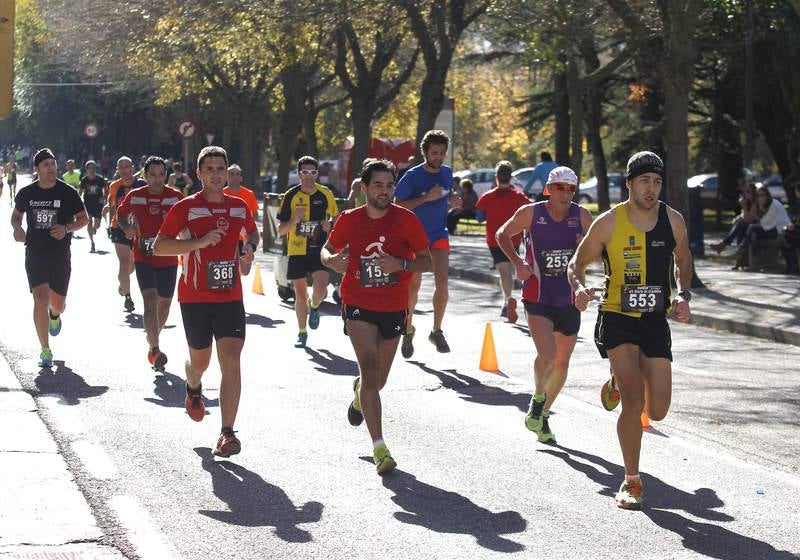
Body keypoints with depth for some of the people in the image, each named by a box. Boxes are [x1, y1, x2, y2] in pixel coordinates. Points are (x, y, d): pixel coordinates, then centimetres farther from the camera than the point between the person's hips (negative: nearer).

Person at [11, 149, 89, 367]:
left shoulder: (68, 193, -4)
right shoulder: (26, 193, 1)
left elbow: (83, 219, 4)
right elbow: (16, 215, 18)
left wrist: (67, 228, -14)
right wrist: (17, 228, -5)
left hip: (60, 256, 0)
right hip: (34, 253, 0)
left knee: (57, 303, 7)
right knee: (41, 300, -13)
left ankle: (54, 315, 48)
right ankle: (45, 350, -4)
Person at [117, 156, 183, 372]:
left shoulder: (176, 197, -2)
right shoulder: (134, 196, -1)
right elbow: (122, 213, 18)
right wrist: (127, 228, -2)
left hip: (168, 259, 2)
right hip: (144, 258, -2)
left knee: (164, 303, 13)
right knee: (150, 299, -19)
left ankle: (152, 341, 38)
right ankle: (155, 349, -26)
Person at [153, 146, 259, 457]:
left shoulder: (239, 207, 7)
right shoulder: (185, 208, -5)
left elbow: (253, 232, 27)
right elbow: (158, 247, -9)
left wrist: (250, 249, 3)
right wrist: (199, 242, -20)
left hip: (230, 296, 2)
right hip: (195, 297, -2)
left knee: (232, 361, -12)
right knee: (200, 360, 12)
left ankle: (227, 433, -11)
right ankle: (193, 388, 50)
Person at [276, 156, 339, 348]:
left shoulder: (326, 194, 1)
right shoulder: (291, 195, -1)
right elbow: (280, 230, 1)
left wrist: (330, 227, -8)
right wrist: (294, 221, -19)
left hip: (320, 249, -1)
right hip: (297, 251, 1)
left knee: (321, 288, -19)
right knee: (300, 294, 6)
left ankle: (314, 306, 17)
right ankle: (302, 333, 22)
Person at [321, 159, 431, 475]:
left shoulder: (406, 220, -7)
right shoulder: (349, 220, -4)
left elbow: (427, 261, -5)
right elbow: (328, 250, 11)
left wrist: (402, 264, -25)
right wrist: (331, 260, -14)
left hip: (393, 308, 2)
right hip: (359, 306, -2)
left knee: (378, 380, 15)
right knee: (370, 370, -18)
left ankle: (359, 392, 55)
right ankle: (379, 448, -19)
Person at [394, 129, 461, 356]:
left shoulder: (447, 173, 2)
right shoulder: (413, 176, -14)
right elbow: (397, 205, -15)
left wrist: (453, 199, -2)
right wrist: (426, 198, -24)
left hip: (439, 235, 3)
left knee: (442, 280, -13)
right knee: (414, 285, 2)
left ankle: (437, 331, -2)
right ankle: (408, 330, 22)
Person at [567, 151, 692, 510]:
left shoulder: (673, 221, -2)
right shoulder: (609, 223, -9)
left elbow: (683, 261, 16)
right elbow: (577, 262, 1)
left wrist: (683, 295, -2)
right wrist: (580, 288, -20)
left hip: (656, 322, 3)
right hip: (617, 319, -3)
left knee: (657, 411, 3)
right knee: (634, 403, -17)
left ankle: (619, 384, 37)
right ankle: (632, 482, -2)